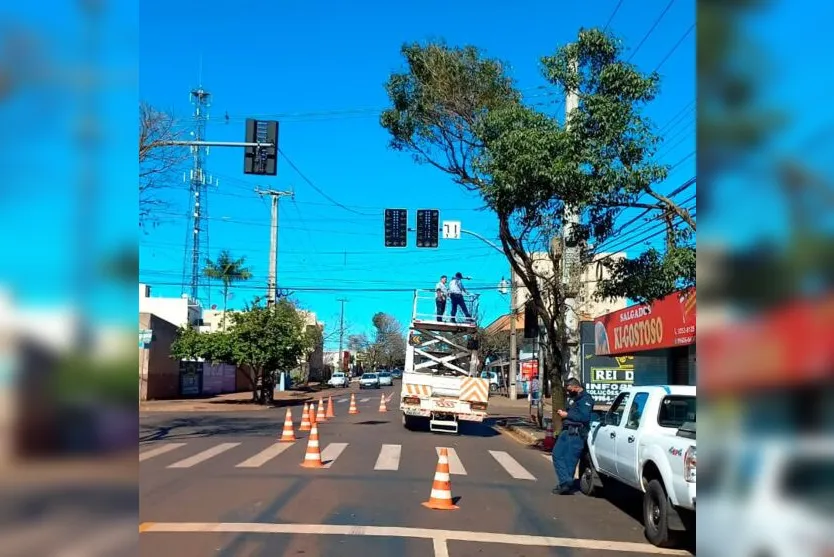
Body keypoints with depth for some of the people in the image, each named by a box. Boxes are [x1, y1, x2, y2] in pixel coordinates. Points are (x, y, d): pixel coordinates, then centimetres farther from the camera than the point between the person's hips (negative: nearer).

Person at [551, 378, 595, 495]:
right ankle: (565, 483, 9)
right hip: (566, 431, 10)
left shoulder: (586, 399, -10)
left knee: (570, 460, -7)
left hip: (576, 434, -10)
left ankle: (567, 484, 0)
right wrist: (562, 413, 12)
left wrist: (567, 415, -16)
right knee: (557, 454, 6)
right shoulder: (573, 398, 20)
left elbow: (584, 417, -22)